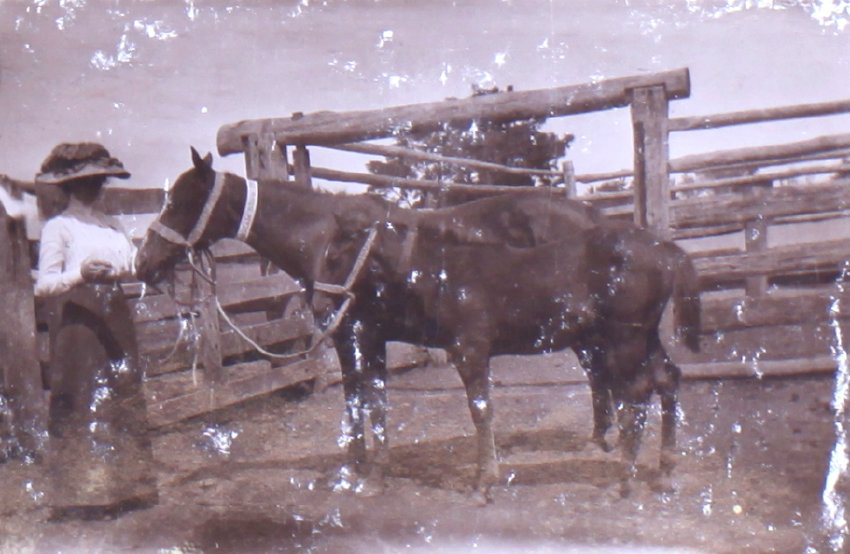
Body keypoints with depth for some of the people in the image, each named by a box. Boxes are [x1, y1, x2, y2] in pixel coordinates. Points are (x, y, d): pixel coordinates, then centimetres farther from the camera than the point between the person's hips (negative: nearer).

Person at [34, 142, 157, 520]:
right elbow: (43, 285, -14)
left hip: (116, 322, 7)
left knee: (123, 401, 10)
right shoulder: (58, 228, -6)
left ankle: (123, 487, 20)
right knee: (83, 404, -5)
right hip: (78, 322, -7)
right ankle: (84, 495, 4)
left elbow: (135, 266, 19)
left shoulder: (113, 226, 13)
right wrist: (80, 274, -30)